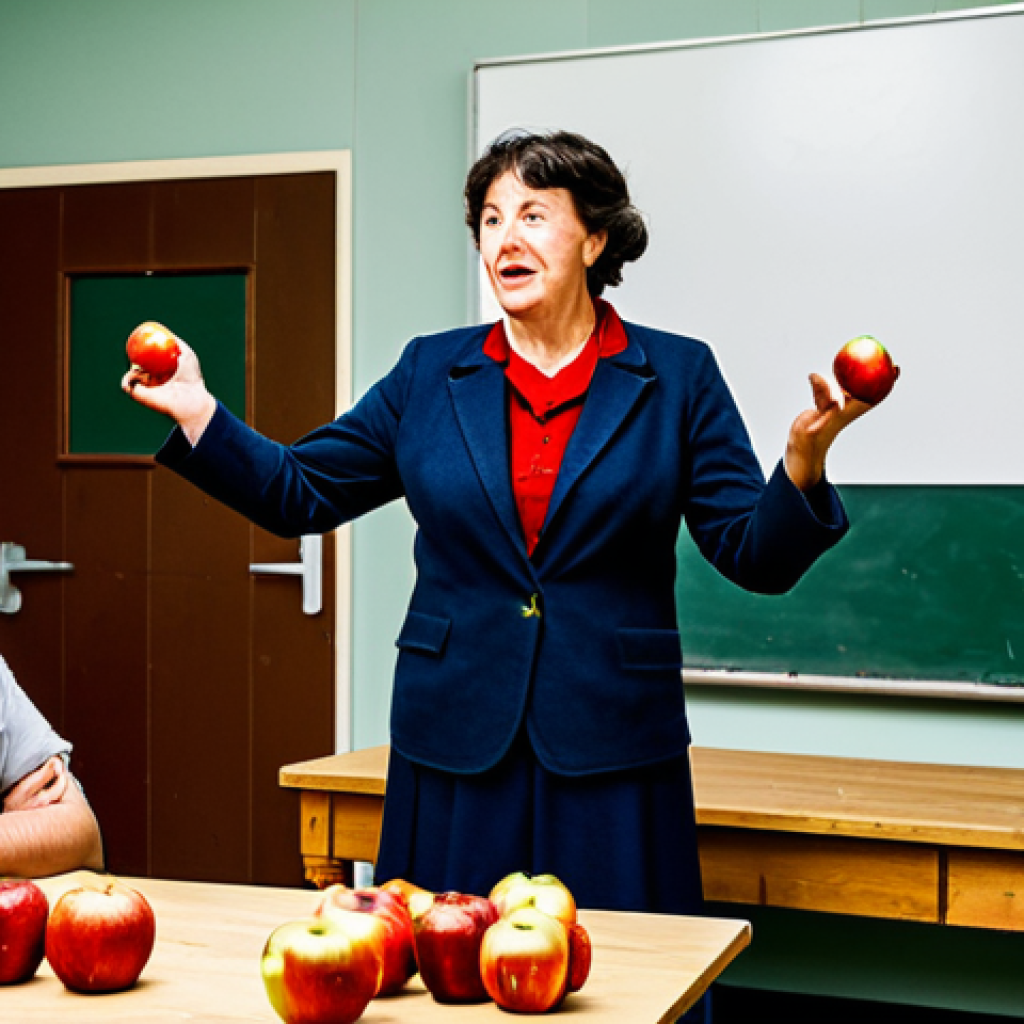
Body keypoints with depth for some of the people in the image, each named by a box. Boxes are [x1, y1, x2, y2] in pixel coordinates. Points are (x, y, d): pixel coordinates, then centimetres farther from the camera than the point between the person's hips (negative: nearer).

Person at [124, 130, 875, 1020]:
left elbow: (756, 556, -3)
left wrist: (804, 463, -22)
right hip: (455, 747, 2)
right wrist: (197, 414, -4)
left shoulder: (677, 378, 1)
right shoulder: (431, 374, 7)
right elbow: (301, 494, 8)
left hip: (611, 751, -1)